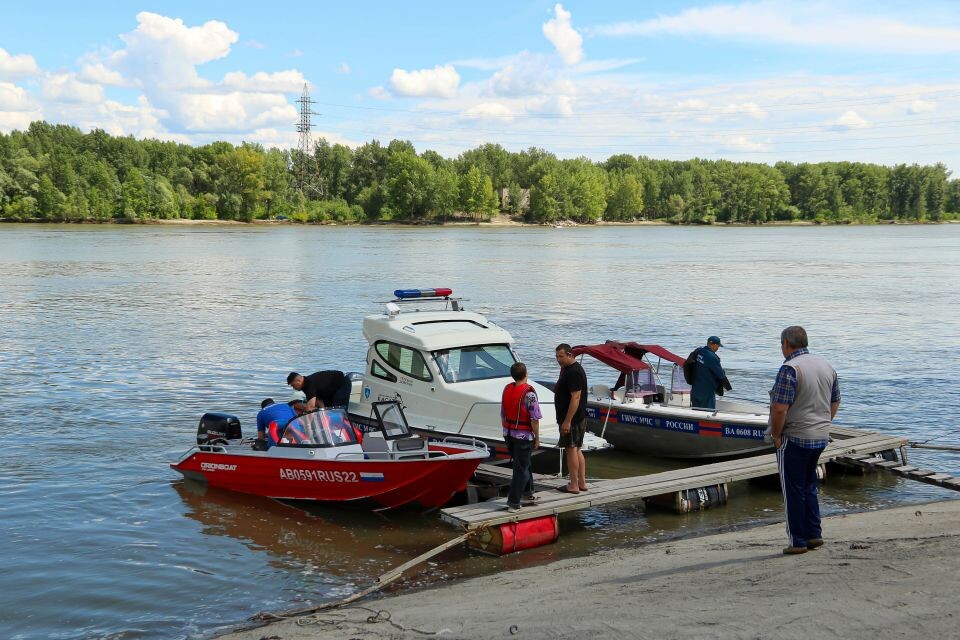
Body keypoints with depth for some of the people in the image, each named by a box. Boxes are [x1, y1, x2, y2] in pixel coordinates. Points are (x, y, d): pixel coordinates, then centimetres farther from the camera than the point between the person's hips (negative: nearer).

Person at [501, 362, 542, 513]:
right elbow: (534, 419, -17)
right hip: (524, 436, -7)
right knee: (521, 469, 1)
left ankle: (527, 495, 32)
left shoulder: (507, 389, 3)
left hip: (508, 434, 7)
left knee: (523, 465, 22)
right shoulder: (528, 393, -18)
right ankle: (513, 503, 1)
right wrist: (537, 438, -7)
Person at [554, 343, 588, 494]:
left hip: (572, 419, -10)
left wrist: (567, 421, -25)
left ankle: (573, 485, -1)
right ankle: (582, 483, 18)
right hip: (579, 418, 10)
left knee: (571, 450, -5)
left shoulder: (574, 372, -19)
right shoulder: (566, 369, 14)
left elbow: (576, 398, -24)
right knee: (577, 450, 13)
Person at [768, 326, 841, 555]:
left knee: (793, 490, 2)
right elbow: (835, 402, 16)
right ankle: (814, 535, 22)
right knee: (809, 485, 20)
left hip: (794, 439, -8)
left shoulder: (789, 369, -18)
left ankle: (798, 542, 7)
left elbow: (780, 408, -23)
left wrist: (776, 434, -11)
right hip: (821, 437, 8)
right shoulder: (827, 366, 8)